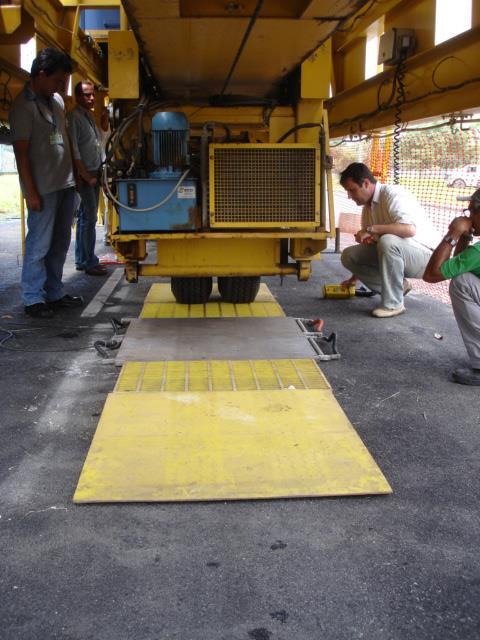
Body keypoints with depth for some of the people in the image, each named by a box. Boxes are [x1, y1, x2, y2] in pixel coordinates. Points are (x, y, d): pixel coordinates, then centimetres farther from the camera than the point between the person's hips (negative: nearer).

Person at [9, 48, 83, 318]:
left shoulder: (57, 100, 13)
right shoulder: (24, 106, -9)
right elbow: (21, 151, -12)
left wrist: (73, 176, 17)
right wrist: (31, 192, -15)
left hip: (65, 184, 8)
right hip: (44, 189, -7)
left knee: (60, 244, 12)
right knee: (39, 245, -3)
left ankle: (55, 293, 22)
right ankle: (33, 299, 7)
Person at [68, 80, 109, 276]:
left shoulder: (89, 116, 16)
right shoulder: (74, 117, -11)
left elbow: (99, 143, 23)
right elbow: (74, 150, -17)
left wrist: (104, 121, 10)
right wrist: (86, 175, -17)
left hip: (94, 173, 9)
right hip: (84, 175, -9)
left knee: (86, 217, 11)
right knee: (89, 218, -9)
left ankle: (81, 260, 18)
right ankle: (89, 263, -4)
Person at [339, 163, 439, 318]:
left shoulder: (392, 194, -19)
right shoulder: (367, 208, 8)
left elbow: (410, 229, -36)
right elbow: (367, 245, 19)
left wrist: (371, 229, -31)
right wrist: (354, 279, 23)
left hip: (422, 254, -9)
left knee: (387, 241, -38)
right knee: (348, 255, -4)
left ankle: (393, 304, -24)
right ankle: (398, 286, 4)